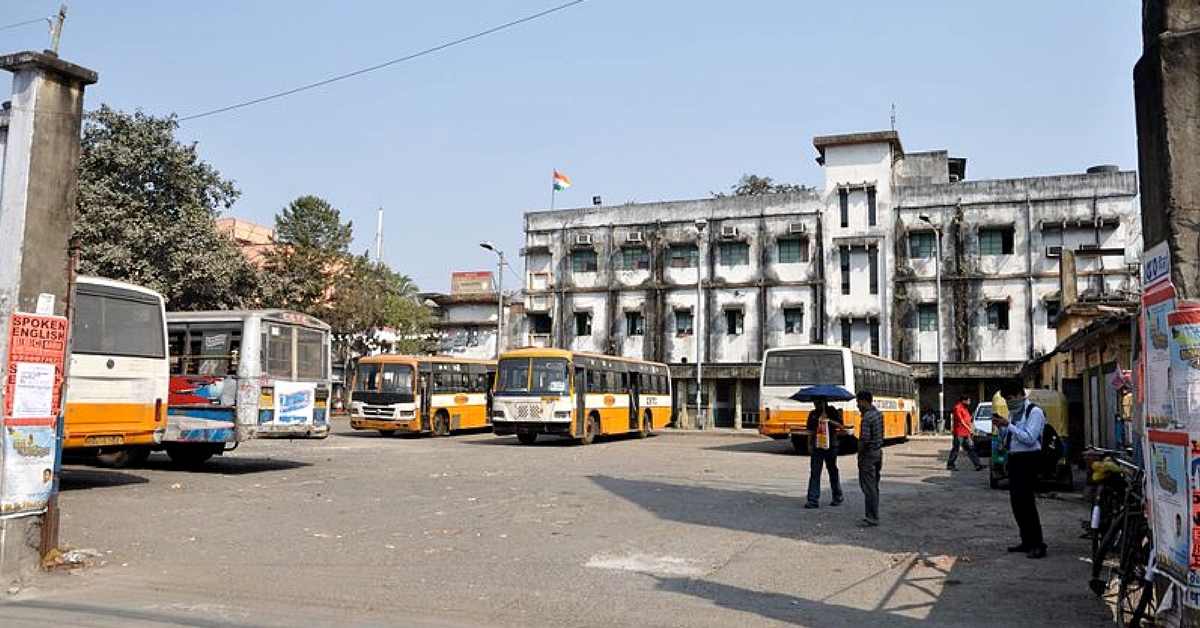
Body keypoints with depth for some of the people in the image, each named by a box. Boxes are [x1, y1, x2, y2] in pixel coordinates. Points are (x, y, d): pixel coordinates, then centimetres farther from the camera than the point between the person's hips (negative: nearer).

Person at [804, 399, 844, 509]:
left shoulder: (832, 411, 1)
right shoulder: (812, 414, 12)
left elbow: (840, 426, -8)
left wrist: (828, 420, -21)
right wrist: (809, 444, 6)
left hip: (830, 446, -3)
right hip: (816, 446, 3)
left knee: (833, 471, 9)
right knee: (814, 472, -4)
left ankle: (838, 497, 25)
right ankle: (813, 500, -5)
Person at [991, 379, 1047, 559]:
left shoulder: (1034, 412, -9)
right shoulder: (1012, 413, 16)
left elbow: (1029, 438, -19)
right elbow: (1005, 439, 22)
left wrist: (1008, 425, -18)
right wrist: (1000, 426, 3)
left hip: (1027, 460, -9)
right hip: (1013, 459, 9)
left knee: (1026, 501, -14)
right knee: (1016, 502, 10)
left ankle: (1037, 544, -10)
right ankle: (1027, 541, 17)